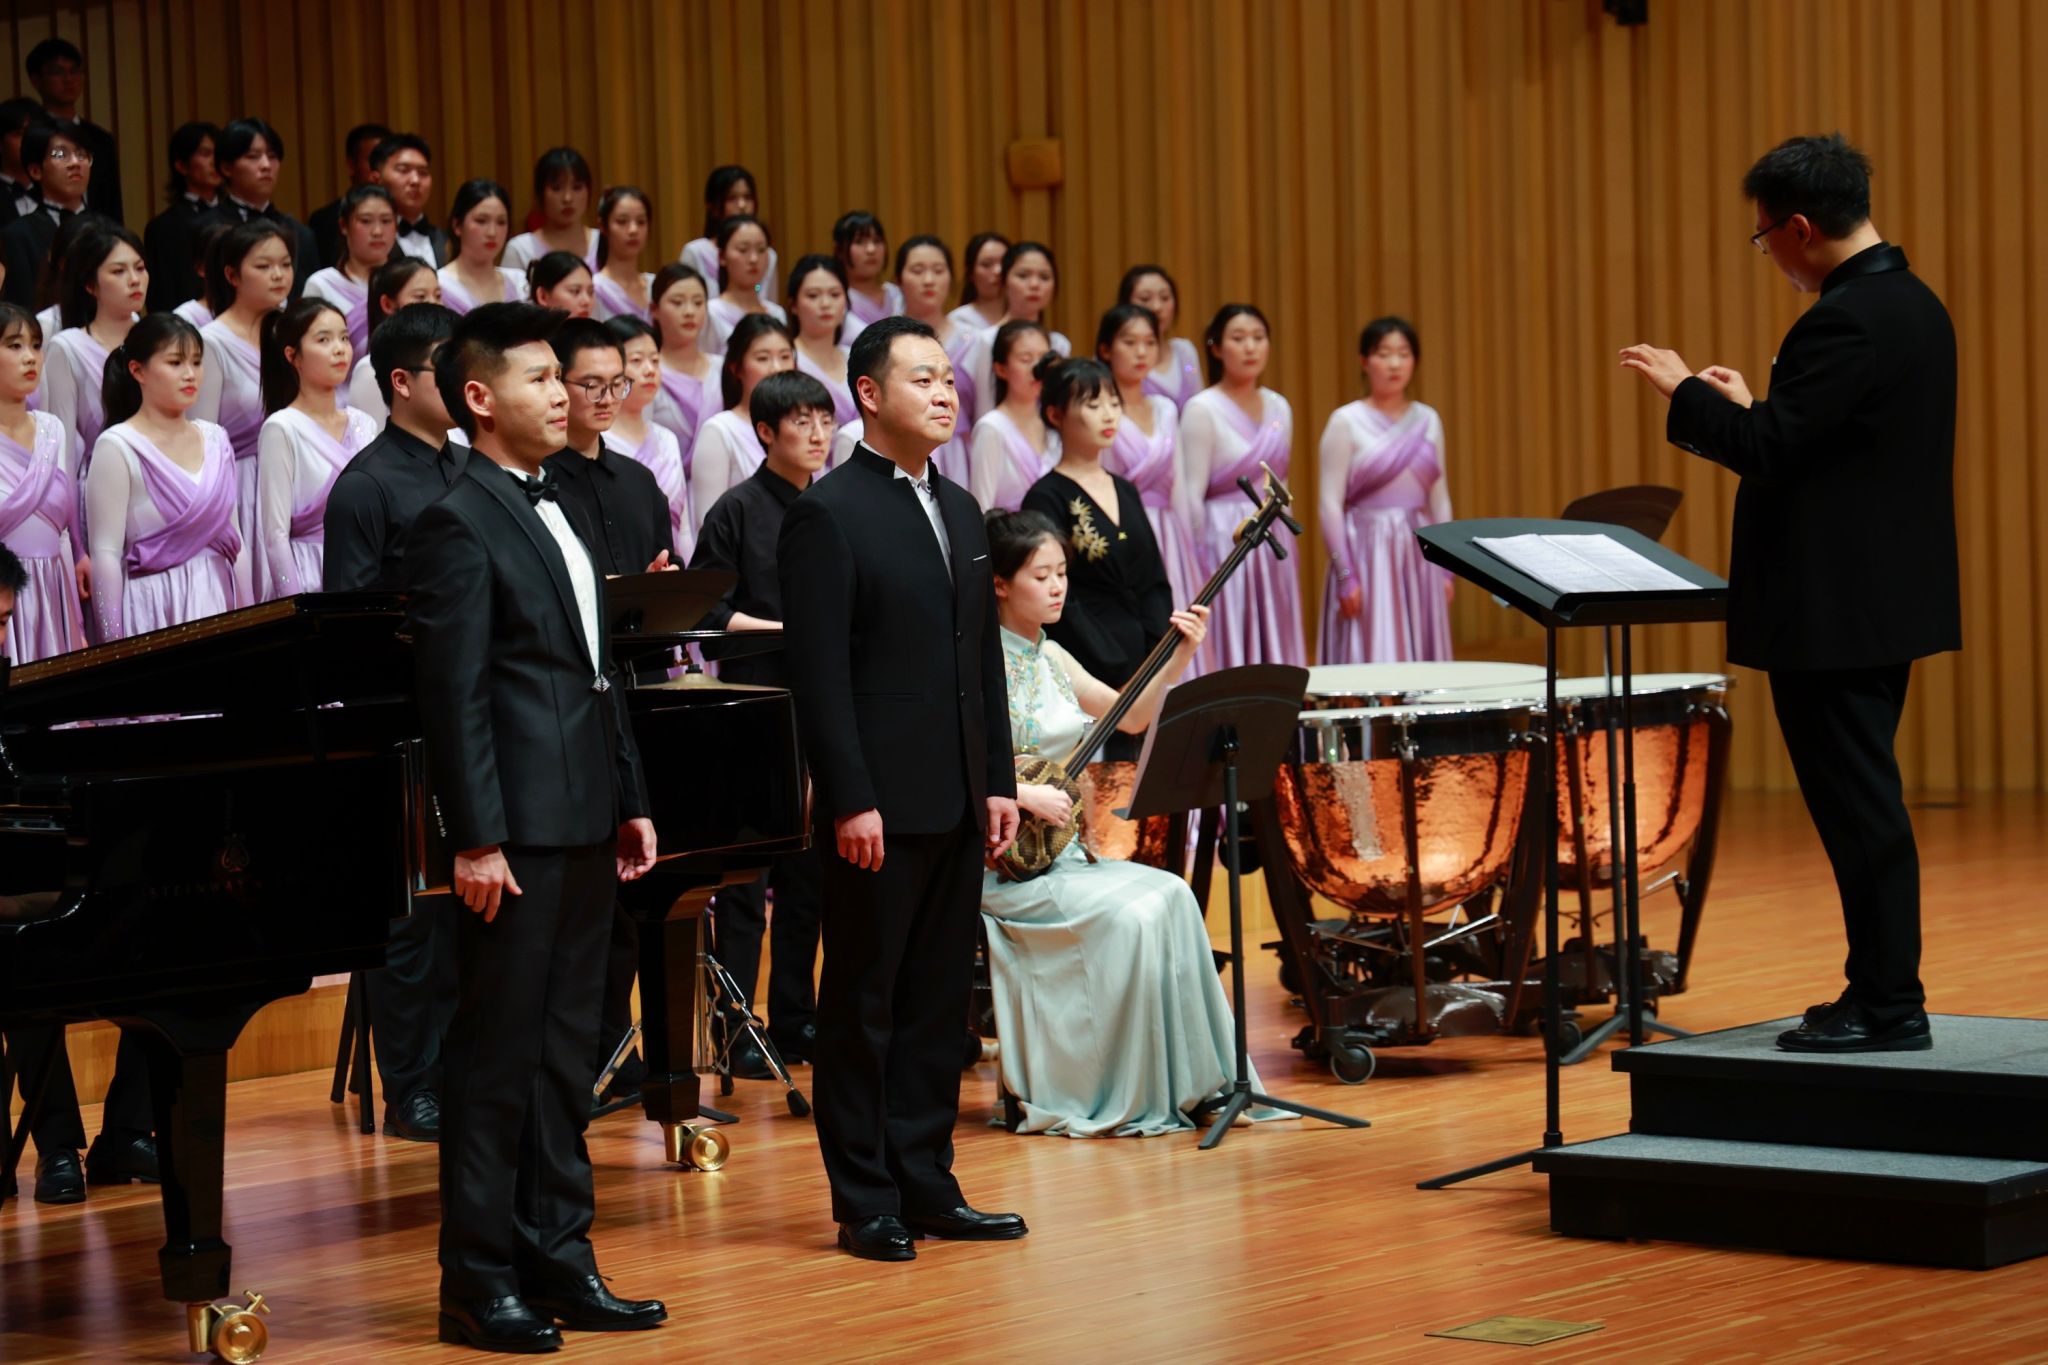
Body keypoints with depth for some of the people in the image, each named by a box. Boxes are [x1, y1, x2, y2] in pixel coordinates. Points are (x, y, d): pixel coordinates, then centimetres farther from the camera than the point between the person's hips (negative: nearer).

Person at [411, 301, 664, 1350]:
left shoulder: (557, 513, 17)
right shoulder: (459, 525, -11)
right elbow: (453, 697, -16)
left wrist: (630, 802, 17)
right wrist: (475, 838, -20)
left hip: (584, 826, 9)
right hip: (519, 829, -9)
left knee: (565, 1050, 12)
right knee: (497, 1055, -3)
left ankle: (557, 1262, 19)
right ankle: (478, 1281, 4)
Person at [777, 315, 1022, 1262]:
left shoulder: (959, 510, 15)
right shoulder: (827, 514, -9)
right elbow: (818, 672, -14)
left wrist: (998, 781, 12)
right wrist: (850, 800, -18)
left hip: (956, 802, 7)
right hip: (880, 806, -7)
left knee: (937, 1000, 11)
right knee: (864, 1004, 1)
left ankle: (927, 1185, 18)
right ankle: (865, 1202, 7)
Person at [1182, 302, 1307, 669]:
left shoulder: (1279, 408, 11)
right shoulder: (1202, 410, -7)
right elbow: (1191, 495, -10)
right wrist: (1199, 566, -11)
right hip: (1223, 542, -6)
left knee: (1276, 657, 5)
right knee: (1228, 654, -6)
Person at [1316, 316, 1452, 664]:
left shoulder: (1428, 420, 10)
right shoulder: (1347, 422, -4)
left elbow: (1439, 500, 14)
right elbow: (1329, 504, -6)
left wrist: (1446, 569, 9)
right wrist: (1346, 576, -11)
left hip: (1419, 555, 5)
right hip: (1369, 553, -4)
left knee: (1422, 666, 4)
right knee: (1371, 656, -6)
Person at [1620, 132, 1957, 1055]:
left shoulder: (1844, 321, -20)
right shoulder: (1914, 305, 11)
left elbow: (1769, 452, -23)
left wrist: (1685, 395, -10)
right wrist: (1750, 406, 17)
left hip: (1833, 613, -10)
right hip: (1886, 597, 10)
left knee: (1857, 806, -4)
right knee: (1864, 804, 16)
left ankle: (1889, 1006, 1)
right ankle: (1883, 991, 21)